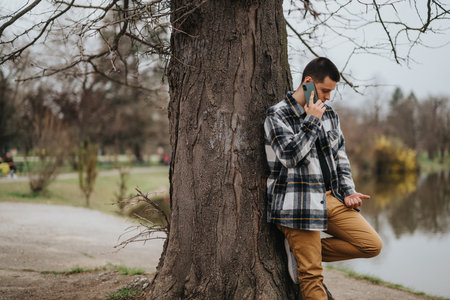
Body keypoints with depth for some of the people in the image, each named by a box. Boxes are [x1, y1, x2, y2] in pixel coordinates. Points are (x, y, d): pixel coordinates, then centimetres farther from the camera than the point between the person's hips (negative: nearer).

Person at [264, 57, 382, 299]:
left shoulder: (329, 113, 14)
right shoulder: (277, 115, -7)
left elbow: (340, 156, 19)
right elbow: (291, 155, -20)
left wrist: (348, 191, 8)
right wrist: (312, 121, -15)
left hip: (330, 198, 7)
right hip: (298, 204, -7)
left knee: (372, 245, 0)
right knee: (311, 275, -6)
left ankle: (302, 250, 4)